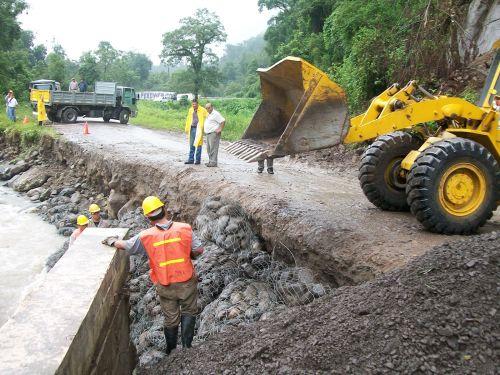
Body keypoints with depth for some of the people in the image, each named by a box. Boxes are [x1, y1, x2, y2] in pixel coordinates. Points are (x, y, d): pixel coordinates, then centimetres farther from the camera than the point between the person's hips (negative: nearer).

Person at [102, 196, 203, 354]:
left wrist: (111, 241, 24)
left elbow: (124, 245, 3)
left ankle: (171, 351, 37)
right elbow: (199, 250, -8)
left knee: (171, 319, 20)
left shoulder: (145, 236, -12)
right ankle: (186, 345, 20)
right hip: (186, 282, -1)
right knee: (189, 312, 21)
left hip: (165, 287, 1)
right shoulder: (184, 228, -14)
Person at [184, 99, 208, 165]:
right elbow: (188, 119, 19)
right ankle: (191, 159, 15)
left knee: (198, 144, -2)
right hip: (192, 128, 5)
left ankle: (198, 159, 6)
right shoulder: (190, 110, 11)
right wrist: (187, 128, 17)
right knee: (191, 145, 9)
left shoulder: (202, 110, -6)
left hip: (198, 129, -5)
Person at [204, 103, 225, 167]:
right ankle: (210, 161, 18)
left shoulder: (215, 114, -11)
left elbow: (223, 121, -17)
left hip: (214, 133, -10)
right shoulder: (209, 114, 19)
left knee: (213, 148, -11)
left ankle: (213, 162, -10)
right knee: (209, 149, 12)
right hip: (208, 134, 10)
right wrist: (205, 130, 21)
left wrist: (220, 129, -19)